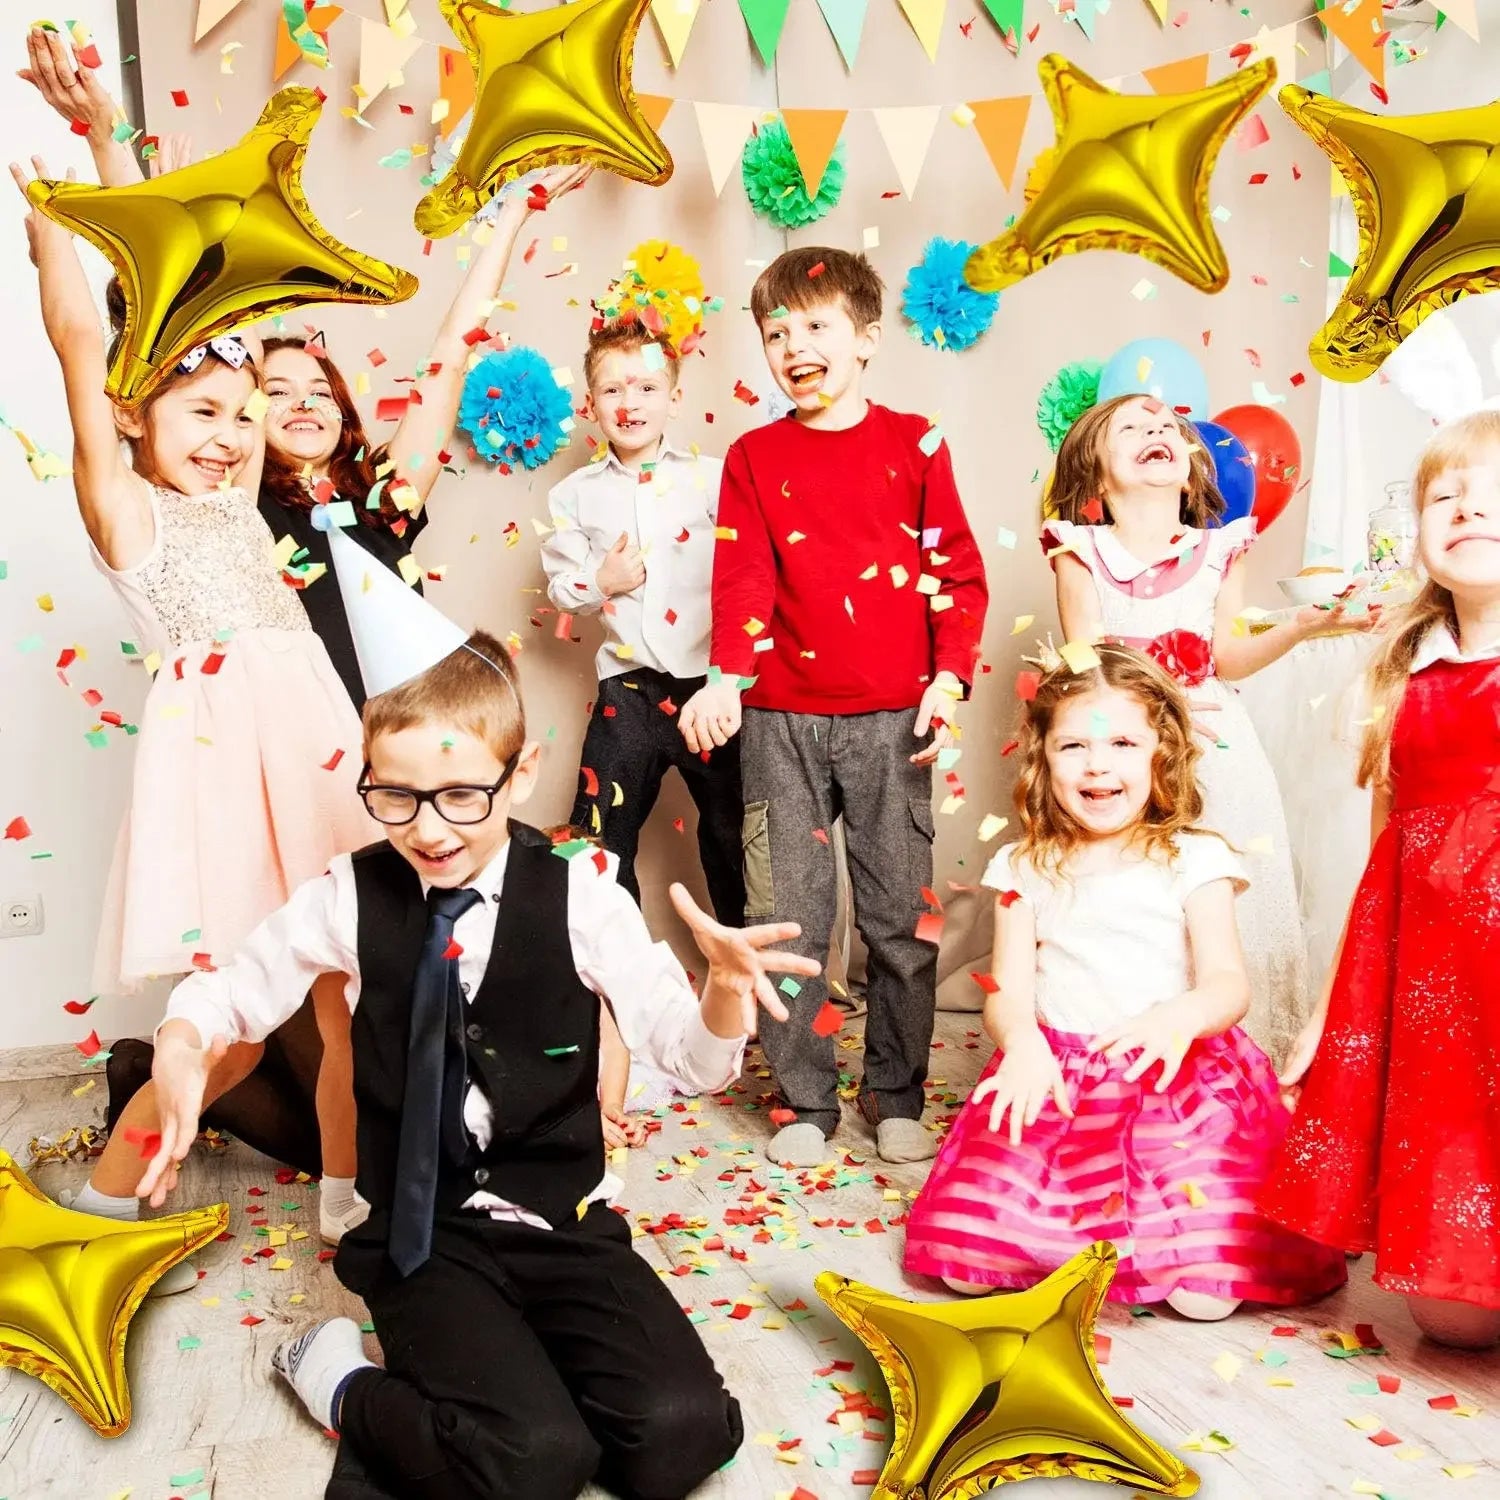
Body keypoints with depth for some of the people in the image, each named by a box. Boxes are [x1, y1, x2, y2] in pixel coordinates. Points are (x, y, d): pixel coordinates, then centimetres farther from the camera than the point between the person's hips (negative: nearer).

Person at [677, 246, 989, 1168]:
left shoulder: (913, 444, 5)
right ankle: (806, 1103, 19)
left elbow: (956, 572, 3)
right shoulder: (754, 457, 8)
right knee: (785, 916, 5)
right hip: (782, 719, 1)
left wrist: (949, 679, -7)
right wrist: (727, 678, -15)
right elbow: (743, 580, 0)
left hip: (891, 718, -1)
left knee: (901, 913, 5)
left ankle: (899, 1100, 22)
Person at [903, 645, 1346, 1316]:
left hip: (1174, 1078, -1)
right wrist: (1022, 1043, -22)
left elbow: (1229, 983, -6)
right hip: (1053, 1076, 2)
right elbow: (1007, 991, 2)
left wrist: (1181, 1017, -30)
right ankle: (1062, 1242, 17)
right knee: (967, 1264, -13)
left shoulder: (1191, 859, 3)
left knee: (1204, 1290, -17)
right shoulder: (1025, 869, 9)